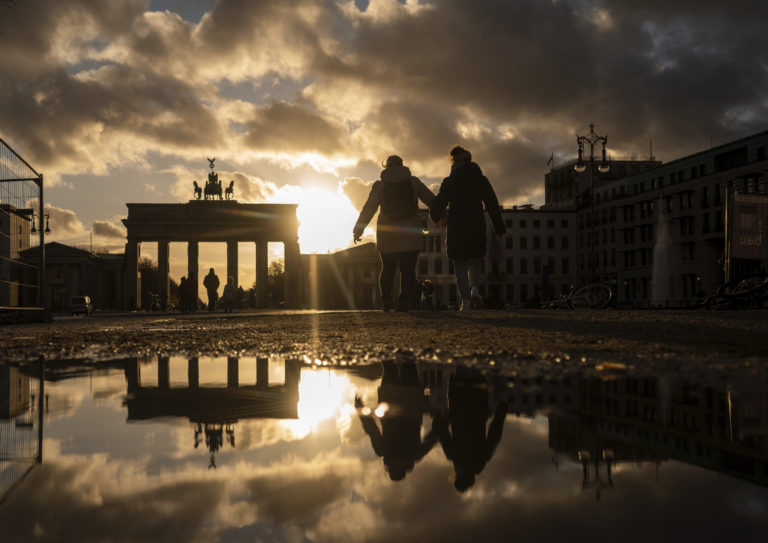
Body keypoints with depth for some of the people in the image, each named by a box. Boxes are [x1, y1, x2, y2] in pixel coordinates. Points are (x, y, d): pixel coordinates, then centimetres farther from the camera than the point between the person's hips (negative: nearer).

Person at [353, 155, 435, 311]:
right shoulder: (413, 182, 5)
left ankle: (386, 301, 11)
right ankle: (404, 301, -15)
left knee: (387, 269, 13)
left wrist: (358, 230, 6)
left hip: (387, 234, 1)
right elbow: (431, 200, 10)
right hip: (410, 233, -1)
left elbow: (368, 209, 2)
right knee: (408, 269, -3)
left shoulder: (379, 185, 4)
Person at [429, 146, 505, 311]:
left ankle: (465, 299, -9)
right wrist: (499, 228, 8)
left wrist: (437, 218, 22)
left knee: (460, 265, 4)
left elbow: (436, 206, -1)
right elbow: (493, 206, 1)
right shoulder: (481, 180, 4)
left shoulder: (449, 182, 0)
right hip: (477, 227, 1)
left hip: (456, 229, -1)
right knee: (475, 261, 17)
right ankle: (475, 288, -10)